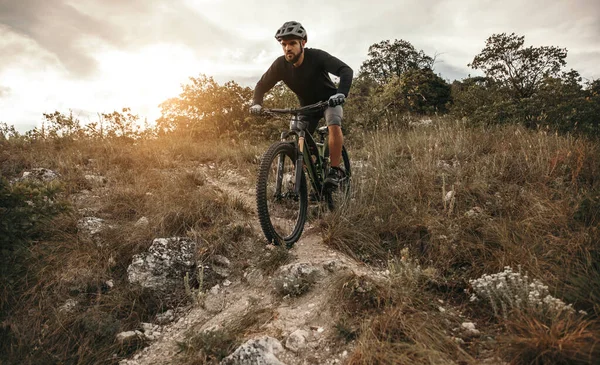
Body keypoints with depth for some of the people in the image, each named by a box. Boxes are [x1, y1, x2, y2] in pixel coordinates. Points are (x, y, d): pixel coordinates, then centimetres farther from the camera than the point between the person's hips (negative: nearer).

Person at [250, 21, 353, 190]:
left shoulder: (316, 56, -30)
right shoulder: (280, 64, -20)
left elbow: (346, 70, -38)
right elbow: (262, 85, -10)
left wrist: (341, 93, -55)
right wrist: (257, 103, -28)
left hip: (329, 100, -4)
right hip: (307, 105, 4)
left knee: (334, 125, -32)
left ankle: (336, 170, -23)